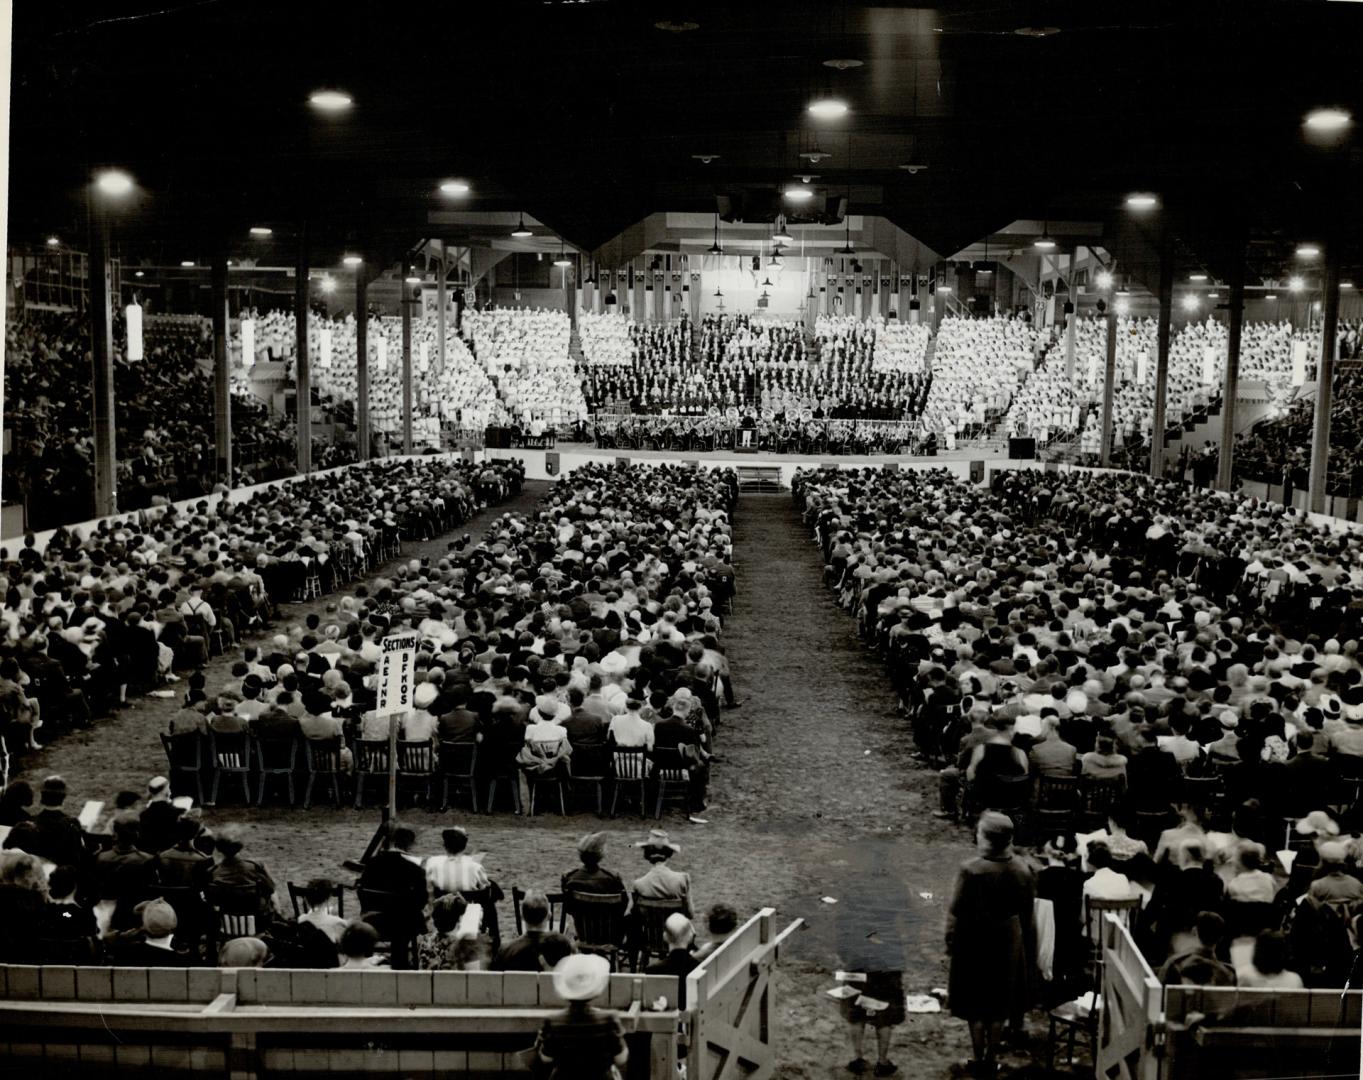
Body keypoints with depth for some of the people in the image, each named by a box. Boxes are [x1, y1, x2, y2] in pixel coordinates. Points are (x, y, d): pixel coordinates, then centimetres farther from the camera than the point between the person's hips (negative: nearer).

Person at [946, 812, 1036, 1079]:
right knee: (1000, 1005, 17)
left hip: (975, 942, -4)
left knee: (975, 1006, 12)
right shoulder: (1023, 870, -10)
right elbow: (1027, 912, 1)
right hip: (1009, 943, 4)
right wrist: (1027, 946, 13)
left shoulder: (972, 870, -23)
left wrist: (951, 941, -1)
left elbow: (957, 911, -16)